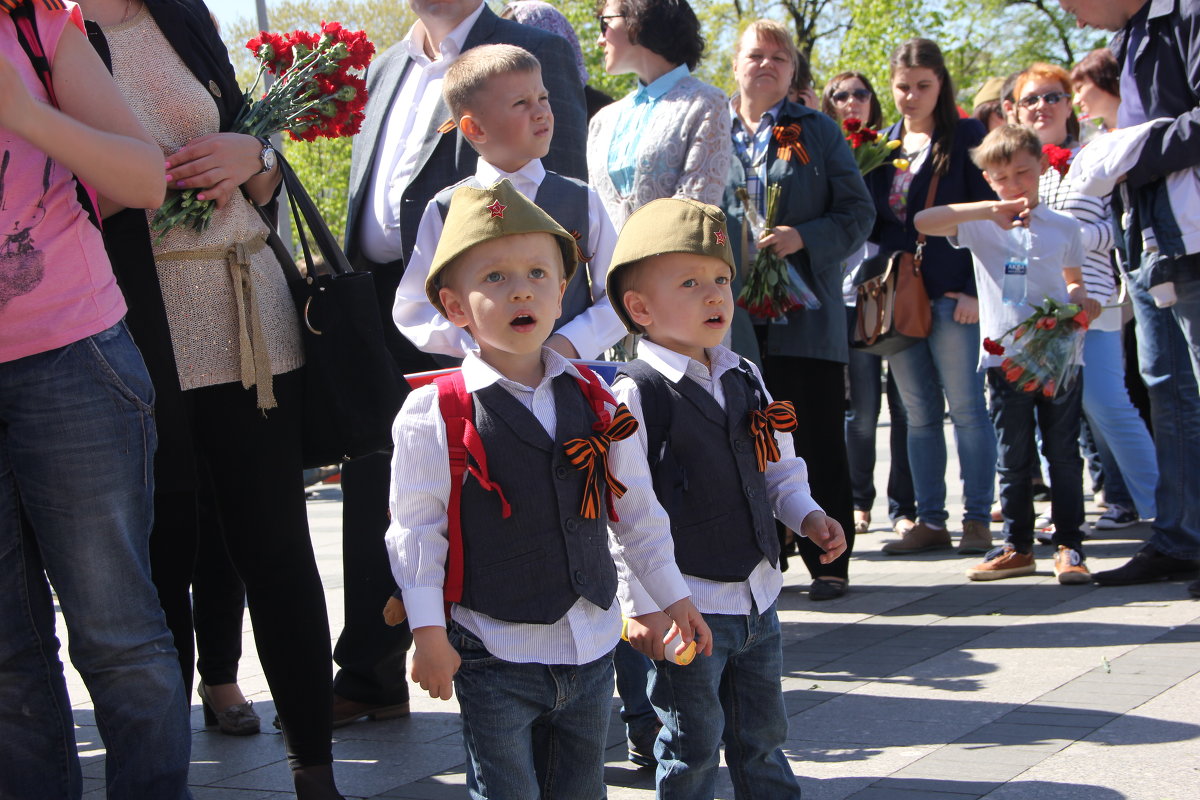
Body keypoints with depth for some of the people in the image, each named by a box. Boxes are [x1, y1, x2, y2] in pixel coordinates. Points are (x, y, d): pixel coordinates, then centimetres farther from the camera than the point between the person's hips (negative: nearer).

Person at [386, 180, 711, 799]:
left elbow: (637, 511, 12)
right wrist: (429, 632, -12)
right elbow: (416, 529, -9)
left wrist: (673, 598, 14)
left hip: (591, 649, 4)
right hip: (494, 655, -4)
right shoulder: (435, 416, -10)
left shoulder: (595, 404, 4)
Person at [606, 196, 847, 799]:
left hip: (757, 594, 7)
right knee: (691, 751, 5)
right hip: (685, 606, -7)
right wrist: (641, 607, -18)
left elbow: (777, 466, 20)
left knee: (762, 738, 20)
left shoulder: (745, 378, 8)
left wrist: (807, 517, 3)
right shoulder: (636, 394, -15)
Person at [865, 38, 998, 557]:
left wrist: (978, 289, -13)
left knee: (966, 407, -3)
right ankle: (930, 522, 11)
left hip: (953, 294, -5)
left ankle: (977, 519, 2)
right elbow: (870, 223, 17)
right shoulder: (882, 144, 14)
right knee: (919, 413, 8)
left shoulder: (966, 138, -1)